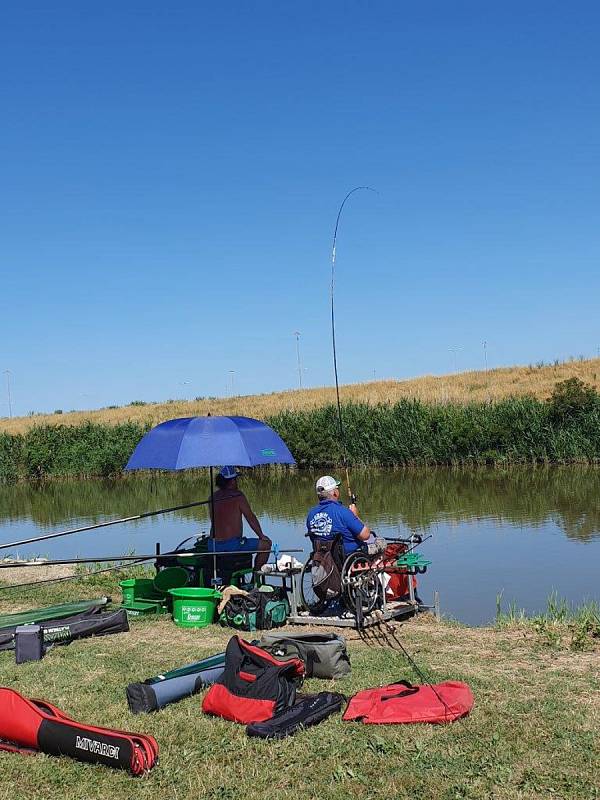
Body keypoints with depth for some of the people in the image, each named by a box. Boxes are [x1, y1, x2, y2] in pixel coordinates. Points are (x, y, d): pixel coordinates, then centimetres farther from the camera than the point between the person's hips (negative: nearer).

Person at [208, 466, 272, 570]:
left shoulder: (213, 497, 8)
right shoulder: (237, 495, -10)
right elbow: (250, 518, -4)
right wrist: (261, 536, 10)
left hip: (213, 547, 7)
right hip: (232, 545, -7)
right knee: (266, 544, 5)